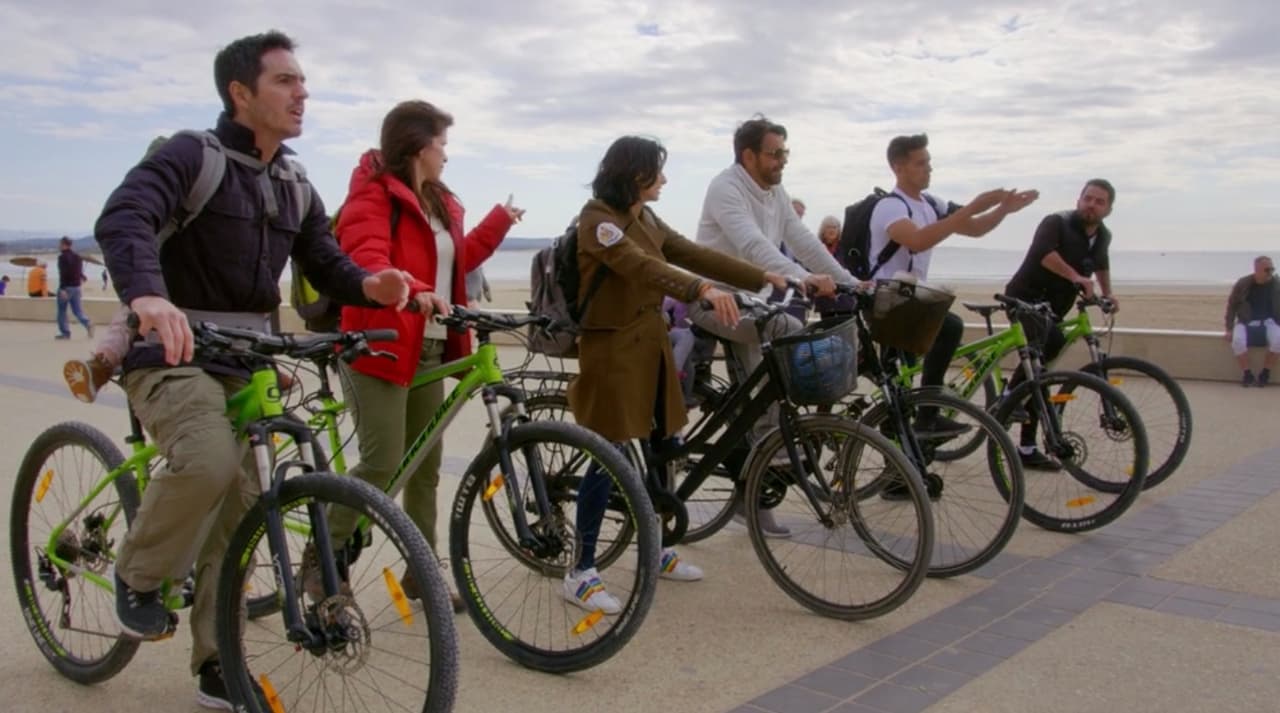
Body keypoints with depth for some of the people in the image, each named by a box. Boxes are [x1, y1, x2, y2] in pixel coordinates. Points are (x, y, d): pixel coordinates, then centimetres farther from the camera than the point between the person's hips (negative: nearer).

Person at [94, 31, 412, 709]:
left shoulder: (295, 189, 12)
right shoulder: (191, 155, -9)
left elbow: (326, 266, 8)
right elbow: (123, 216, -26)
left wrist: (369, 285, -17)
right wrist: (146, 293, -46)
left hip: (244, 362, 7)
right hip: (172, 351, -6)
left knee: (240, 511, 5)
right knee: (208, 461, -32)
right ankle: (139, 575, -2)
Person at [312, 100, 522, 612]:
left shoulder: (438, 202, 19)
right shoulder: (373, 195, -9)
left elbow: (459, 259, 24)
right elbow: (366, 260, -24)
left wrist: (500, 221, 26)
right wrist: (412, 291, -42)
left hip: (429, 349, 9)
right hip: (379, 346, -9)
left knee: (426, 467, 11)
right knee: (383, 465, -11)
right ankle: (319, 562, 9)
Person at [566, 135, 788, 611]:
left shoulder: (645, 219, 12)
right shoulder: (597, 219, -15)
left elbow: (695, 255, 11)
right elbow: (641, 266, -31)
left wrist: (764, 278, 6)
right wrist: (703, 291, -46)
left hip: (651, 343, 9)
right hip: (613, 347, -8)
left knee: (664, 445, 12)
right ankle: (581, 572, 4)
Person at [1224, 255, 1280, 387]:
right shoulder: (1243, 284, -8)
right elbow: (1232, 306, 1)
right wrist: (1229, 329, -4)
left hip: (1268, 321, 1)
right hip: (1246, 322, -1)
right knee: (1238, 341, -34)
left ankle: (1265, 374, -11)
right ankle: (1247, 374, -14)